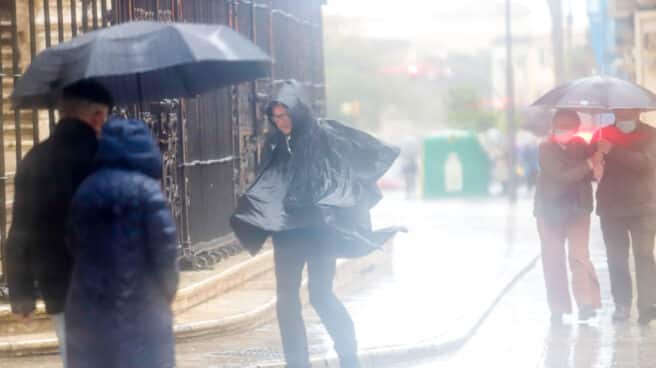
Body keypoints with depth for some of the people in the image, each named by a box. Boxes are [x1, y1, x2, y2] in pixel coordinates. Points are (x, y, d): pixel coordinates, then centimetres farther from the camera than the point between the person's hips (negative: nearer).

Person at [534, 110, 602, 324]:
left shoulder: (580, 145, 1)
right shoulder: (546, 148, -9)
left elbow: (593, 173, 3)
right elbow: (562, 174, -20)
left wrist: (597, 169, -20)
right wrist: (589, 165, -25)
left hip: (578, 209, 1)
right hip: (551, 209, -1)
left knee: (579, 255, -12)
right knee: (553, 260, 4)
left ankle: (587, 303, -14)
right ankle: (558, 308, 12)